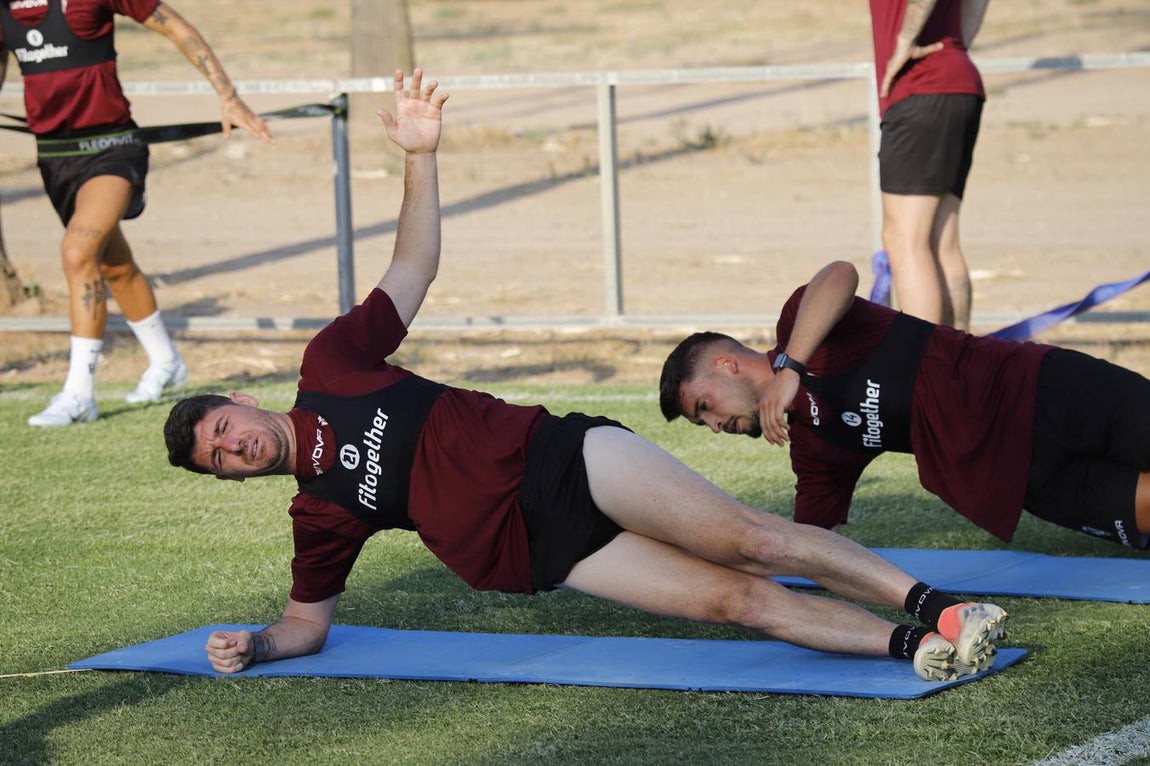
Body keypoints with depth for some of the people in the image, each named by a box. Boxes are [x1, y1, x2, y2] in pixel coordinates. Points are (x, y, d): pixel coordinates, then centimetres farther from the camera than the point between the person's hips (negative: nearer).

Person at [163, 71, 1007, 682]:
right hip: (540, 548, 0)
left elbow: (412, 268, 8)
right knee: (738, 597, -15)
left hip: (560, 456, 0)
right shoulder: (319, 513, 10)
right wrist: (256, 644, -3)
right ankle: (911, 644, -23)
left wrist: (420, 157, -2)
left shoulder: (333, 364, 8)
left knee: (746, 540, -18)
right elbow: (308, 618, 18)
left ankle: (930, 610, -19)